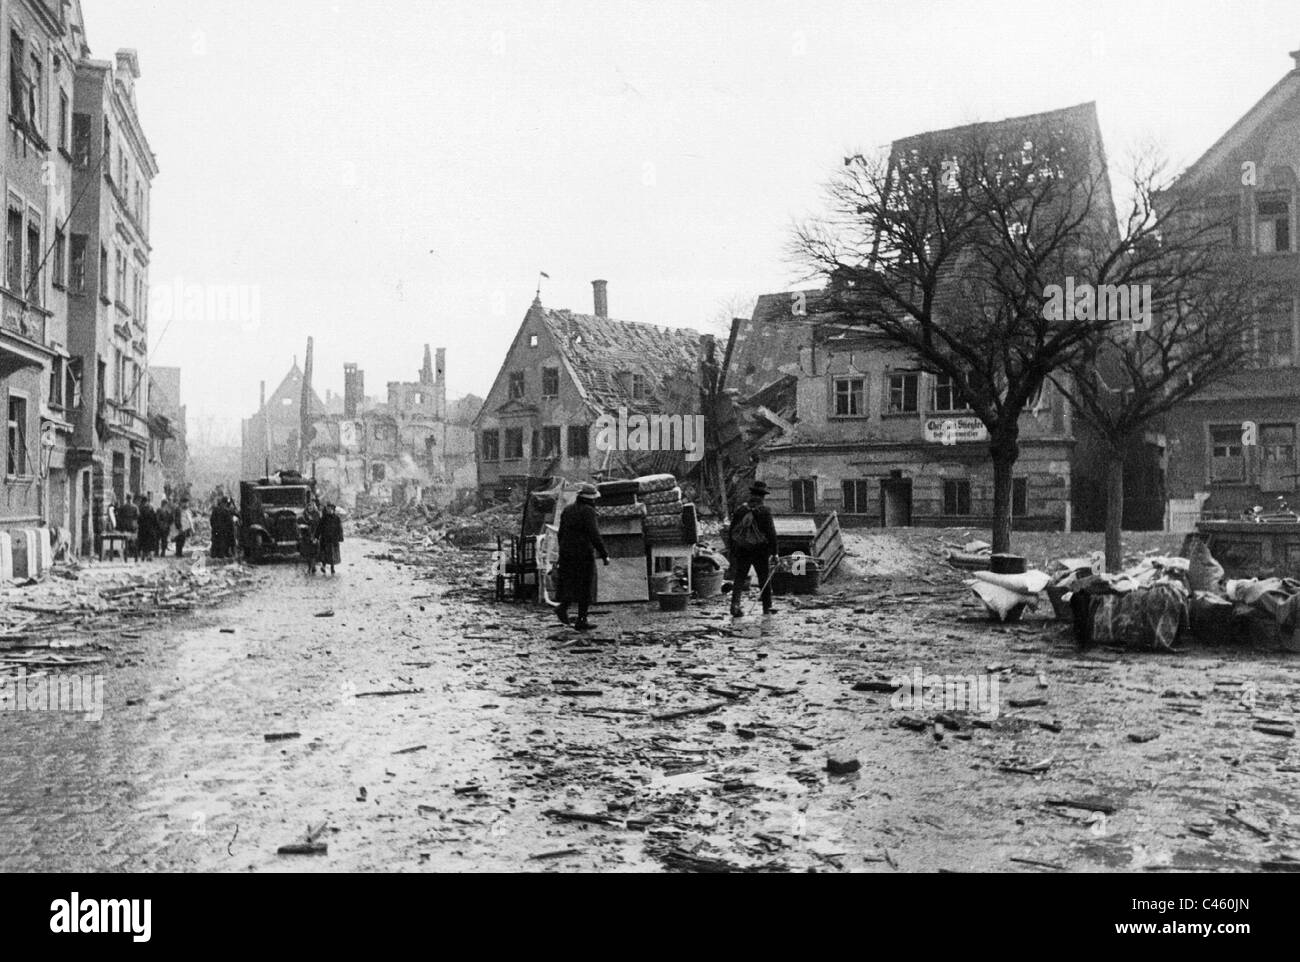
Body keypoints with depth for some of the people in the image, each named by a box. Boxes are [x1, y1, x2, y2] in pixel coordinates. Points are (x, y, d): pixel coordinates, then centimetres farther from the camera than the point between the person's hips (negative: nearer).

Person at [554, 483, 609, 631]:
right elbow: (594, 535, -18)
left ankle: (563, 607, -7)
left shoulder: (567, 510, 9)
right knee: (585, 587, 4)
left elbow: (561, 534, 12)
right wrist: (604, 555, -13)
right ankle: (581, 621, 5)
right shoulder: (588, 511, -12)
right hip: (584, 553, -6)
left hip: (567, 552, 6)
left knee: (570, 584, 17)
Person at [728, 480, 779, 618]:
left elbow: (731, 531, 7)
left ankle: (735, 605, -11)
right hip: (760, 551, -2)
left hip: (741, 551, 2)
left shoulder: (740, 510, 2)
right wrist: (774, 552, -4)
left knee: (739, 578, 5)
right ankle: (767, 607, 20)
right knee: (765, 579, 11)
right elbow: (771, 533, -10)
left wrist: (732, 551, 15)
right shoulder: (765, 511, -8)